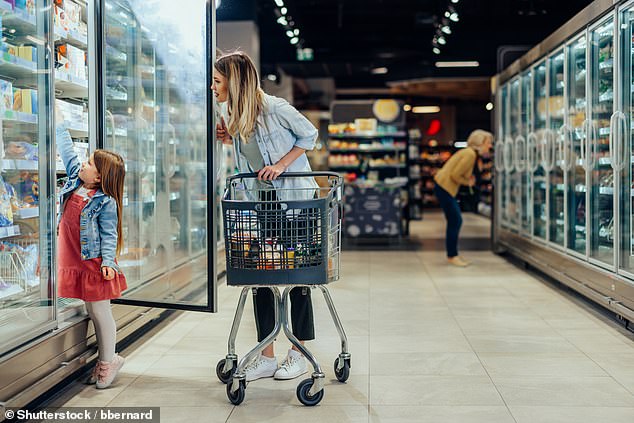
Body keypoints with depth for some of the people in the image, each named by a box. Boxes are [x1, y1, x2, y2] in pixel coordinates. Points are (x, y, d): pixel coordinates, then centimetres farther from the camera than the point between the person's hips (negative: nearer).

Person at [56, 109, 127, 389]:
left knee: (100, 312, 2)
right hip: (73, 262, 7)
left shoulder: (105, 202, -14)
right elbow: (67, 152, 16)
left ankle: (108, 361, 14)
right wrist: (59, 125, 20)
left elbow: (109, 235, -14)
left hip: (92, 264, -7)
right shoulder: (75, 180, 5)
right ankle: (105, 360, 22)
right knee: (92, 312, 13)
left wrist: (108, 262, -24)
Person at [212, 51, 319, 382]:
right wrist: (230, 139, 0)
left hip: (295, 196, -7)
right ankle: (266, 358, 12)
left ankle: (298, 355, 14)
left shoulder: (274, 108, -15)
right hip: (264, 198, 7)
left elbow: (309, 134, -7)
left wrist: (280, 165, -14)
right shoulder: (235, 118, 7)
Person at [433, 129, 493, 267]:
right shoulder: (470, 154, -18)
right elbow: (455, 175, -21)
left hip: (444, 187, 10)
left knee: (456, 221, 12)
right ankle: (452, 256, 4)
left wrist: (469, 179, 3)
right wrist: (468, 182, -5)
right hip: (444, 187, -10)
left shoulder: (470, 153, 12)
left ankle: (452, 254, 20)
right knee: (455, 221, -4)